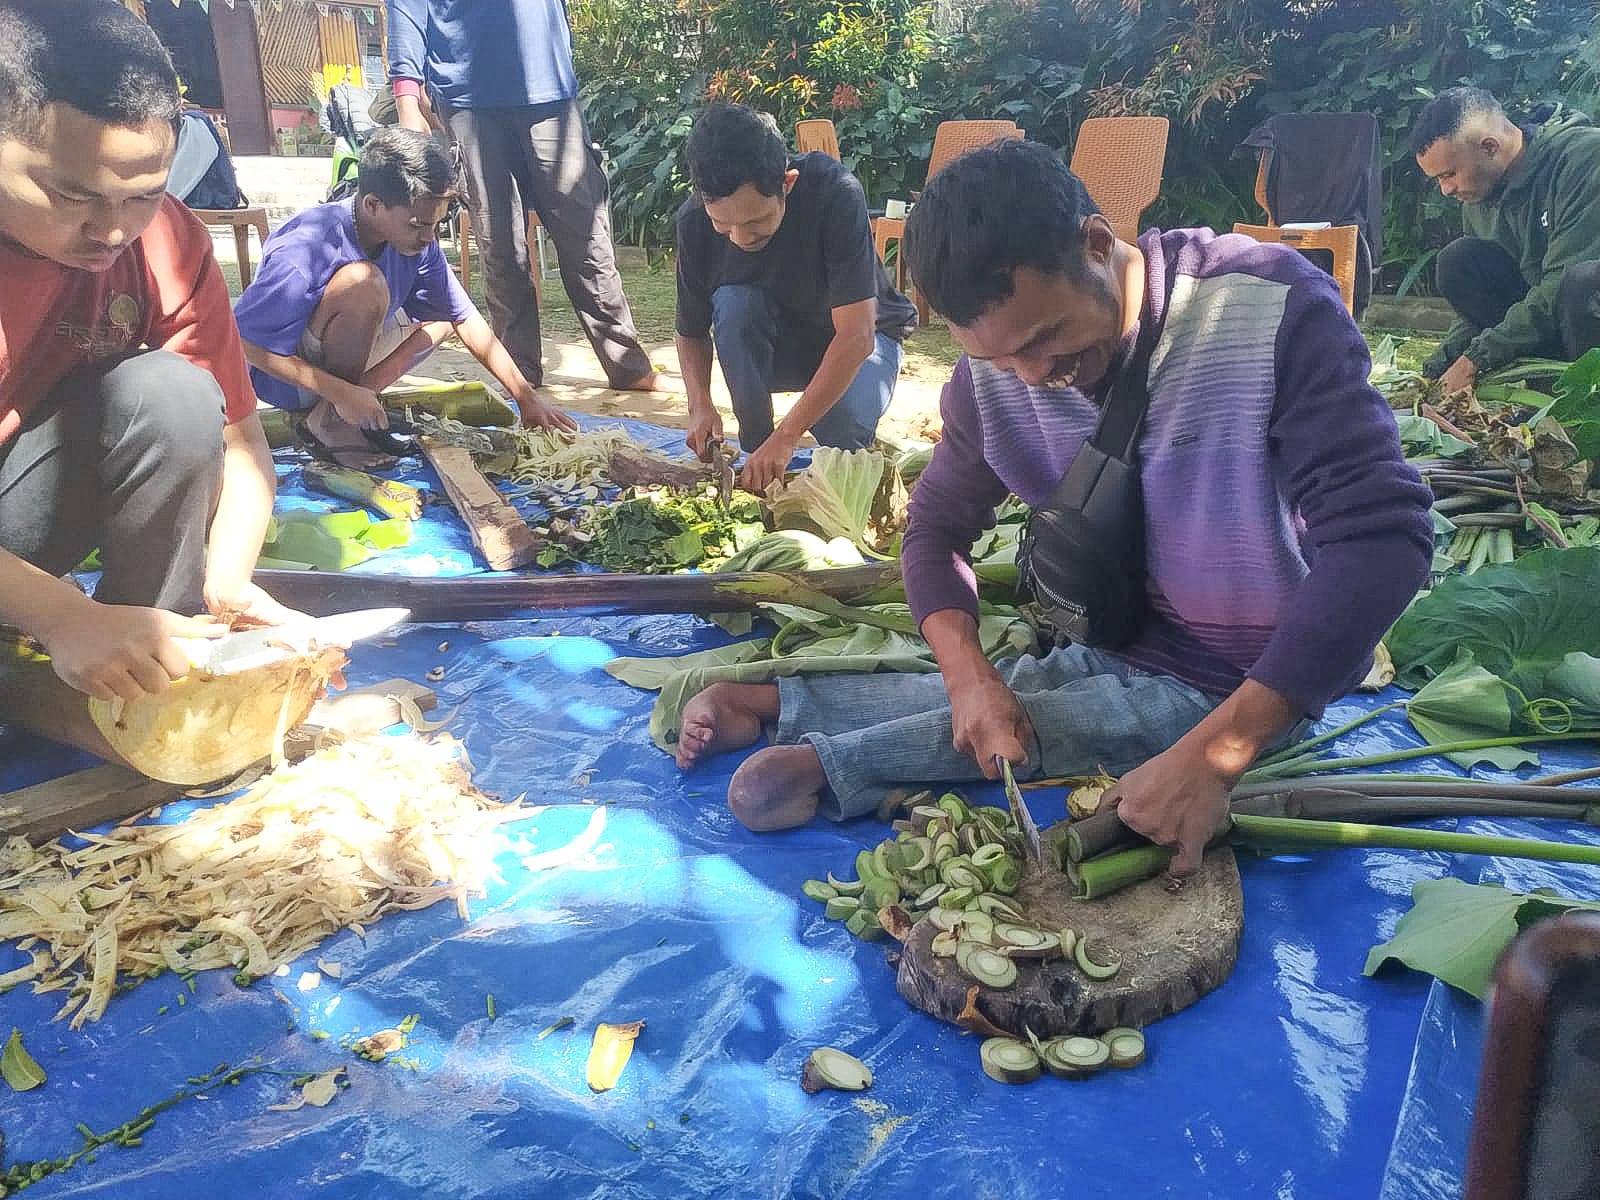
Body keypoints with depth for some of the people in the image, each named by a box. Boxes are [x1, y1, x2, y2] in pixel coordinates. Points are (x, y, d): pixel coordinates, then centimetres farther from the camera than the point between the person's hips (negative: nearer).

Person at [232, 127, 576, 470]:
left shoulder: (418, 244, -9)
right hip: (286, 379, -8)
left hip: (343, 361, 8)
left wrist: (526, 397, -4)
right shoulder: (308, 247, -29)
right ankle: (327, 420, -14)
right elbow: (247, 342, -26)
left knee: (443, 314, 6)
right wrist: (342, 393, -28)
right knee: (365, 283, -30)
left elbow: (465, 318, 0)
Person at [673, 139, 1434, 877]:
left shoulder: (1275, 309, -28)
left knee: (1025, 727, -21)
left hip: (1242, 689, -5)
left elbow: (1383, 533, -33)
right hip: (1107, 655, 5)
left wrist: (1216, 753, -41)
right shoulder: (993, 370, -11)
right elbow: (937, 528, -1)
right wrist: (969, 677, -23)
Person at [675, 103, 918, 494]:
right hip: (775, 343, 3)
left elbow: (856, 336, -36)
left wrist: (786, 437, -40)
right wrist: (699, 404, -28)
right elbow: (691, 332, -6)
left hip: (858, 335, -3)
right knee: (732, 302, -30)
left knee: (842, 426, -34)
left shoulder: (836, 194, -33)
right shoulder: (694, 221, -21)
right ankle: (755, 456, -16)